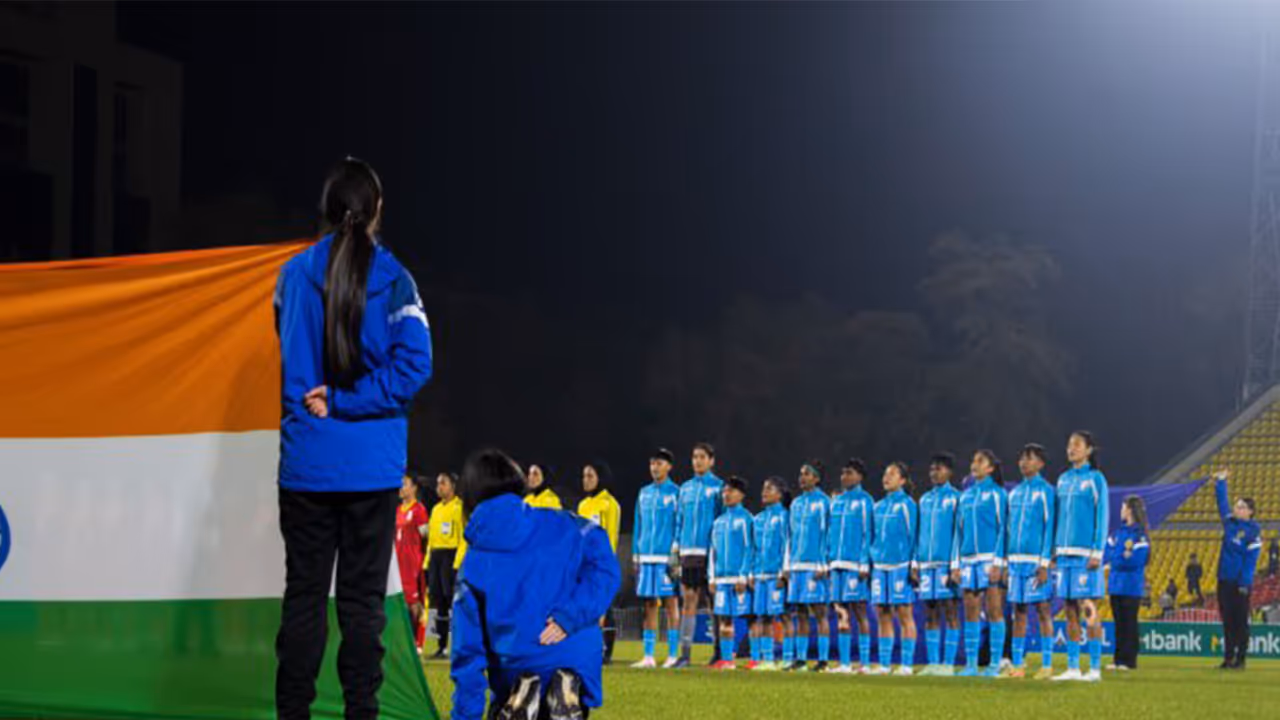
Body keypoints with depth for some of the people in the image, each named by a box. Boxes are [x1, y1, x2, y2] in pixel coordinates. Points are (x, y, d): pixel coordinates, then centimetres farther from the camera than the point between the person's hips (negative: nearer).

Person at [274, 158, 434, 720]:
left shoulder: (293, 276, -1)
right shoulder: (393, 279, -6)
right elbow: (413, 364, -14)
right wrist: (344, 400, -10)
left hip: (305, 463, 1)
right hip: (373, 467, -1)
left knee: (303, 595, 7)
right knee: (363, 600, 5)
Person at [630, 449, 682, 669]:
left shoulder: (675, 493, -2)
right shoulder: (644, 493, 15)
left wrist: (676, 554, -11)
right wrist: (635, 556, 13)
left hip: (666, 556, -5)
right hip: (646, 556, 5)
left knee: (670, 602, -2)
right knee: (649, 605, 6)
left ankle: (672, 655, 1)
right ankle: (648, 656, 8)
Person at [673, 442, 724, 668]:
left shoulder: (718, 487, -1)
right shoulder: (686, 488, 14)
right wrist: (676, 548, 10)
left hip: (710, 551, -4)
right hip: (689, 552, 4)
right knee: (689, 599, 2)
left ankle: (719, 651, 6)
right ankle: (685, 652, 1)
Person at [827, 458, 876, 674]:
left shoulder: (864, 501, -3)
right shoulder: (837, 501, 16)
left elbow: (868, 533, -7)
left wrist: (864, 563, -12)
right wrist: (827, 561, 14)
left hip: (855, 564, -6)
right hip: (838, 565, 6)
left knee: (859, 611, -5)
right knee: (841, 614, 5)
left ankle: (864, 663, -2)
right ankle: (844, 663, 8)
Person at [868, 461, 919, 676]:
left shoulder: (907, 505, -3)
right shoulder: (879, 506, 15)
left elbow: (913, 537, -5)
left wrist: (912, 567, -10)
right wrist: (869, 563, 12)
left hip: (900, 566, -6)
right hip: (880, 566, 6)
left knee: (904, 614, -4)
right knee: (883, 615, 7)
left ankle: (906, 665, -4)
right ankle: (883, 664, 10)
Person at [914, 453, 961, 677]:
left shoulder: (955, 498, -1)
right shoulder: (925, 499, 16)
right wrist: (915, 563, 12)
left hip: (946, 563, -6)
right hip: (926, 563, 6)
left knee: (950, 612, -5)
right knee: (930, 615, 6)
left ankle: (948, 664, -5)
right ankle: (933, 663, 9)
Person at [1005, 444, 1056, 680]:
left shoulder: (1045, 491, -3)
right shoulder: (1015, 492, 16)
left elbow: (1049, 528, -7)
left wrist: (1045, 563, -13)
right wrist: (1005, 561, 13)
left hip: (1036, 560, -6)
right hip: (1016, 560, 6)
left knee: (1043, 609, -4)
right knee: (1018, 612, 7)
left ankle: (1047, 665, -3)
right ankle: (1017, 665, 10)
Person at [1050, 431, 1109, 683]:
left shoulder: (1096, 479, -2)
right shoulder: (1063, 479, 15)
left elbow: (1102, 518, -5)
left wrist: (1097, 553, -12)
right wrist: (1054, 553, 13)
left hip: (1086, 553, -6)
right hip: (1065, 553, 6)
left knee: (1089, 610, -7)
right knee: (1070, 612, 6)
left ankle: (1095, 668, -4)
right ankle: (1072, 668, 9)